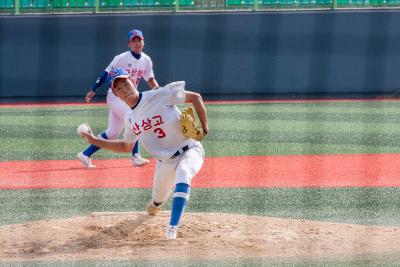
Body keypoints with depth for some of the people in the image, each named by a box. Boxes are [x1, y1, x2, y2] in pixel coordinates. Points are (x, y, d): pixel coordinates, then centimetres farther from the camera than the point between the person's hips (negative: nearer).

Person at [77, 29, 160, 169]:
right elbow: (106, 73, -12)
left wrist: (157, 89, -11)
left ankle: (86, 154, 13)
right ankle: (135, 156, -13)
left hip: (129, 98, 7)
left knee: (113, 132, 7)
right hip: (116, 96, -7)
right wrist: (93, 90, -17)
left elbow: (150, 80, 10)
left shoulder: (146, 60, 4)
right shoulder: (122, 58, -14)